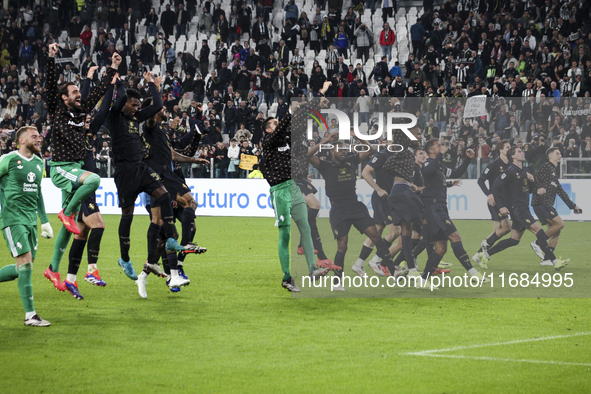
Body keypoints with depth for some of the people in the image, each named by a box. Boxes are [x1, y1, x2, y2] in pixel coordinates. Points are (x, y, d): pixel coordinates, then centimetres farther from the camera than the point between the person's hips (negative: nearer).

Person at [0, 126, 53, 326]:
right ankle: (30, 315, -9)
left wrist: (45, 220, 22)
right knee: (25, 262, -13)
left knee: (24, 268, 5)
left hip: (31, 220, 8)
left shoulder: (38, 163, 14)